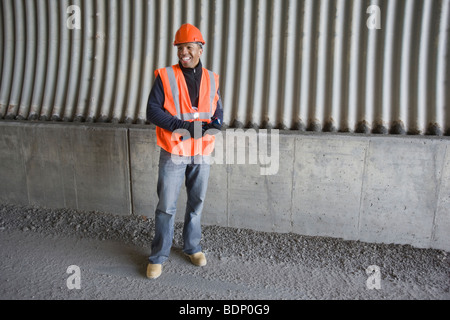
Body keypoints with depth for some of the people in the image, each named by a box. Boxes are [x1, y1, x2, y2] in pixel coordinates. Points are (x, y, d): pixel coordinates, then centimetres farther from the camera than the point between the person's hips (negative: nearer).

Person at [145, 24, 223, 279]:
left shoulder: (211, 80, 5)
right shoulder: (165, 76, -4)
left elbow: (218, 113, 9)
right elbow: (152, 111, -9)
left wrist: (214, 124, -14)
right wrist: (181, 125, -20)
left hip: (202, 153, 3)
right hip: (173, 152, -3)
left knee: (197, 203, 15)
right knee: (166, 206, 4)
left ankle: (193, 247, 36)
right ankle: (159, 256, 22)